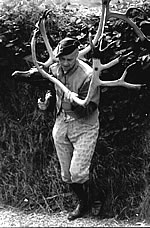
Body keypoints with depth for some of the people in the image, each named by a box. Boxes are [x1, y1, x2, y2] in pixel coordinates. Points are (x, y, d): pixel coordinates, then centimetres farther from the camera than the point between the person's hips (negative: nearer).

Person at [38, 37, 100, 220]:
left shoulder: (88, 76, -23)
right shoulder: (54, 70, -4)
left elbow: (88, 111, -23)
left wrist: (75, 103, -42)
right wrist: (45, 103, -1)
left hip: (84, 126, -6)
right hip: (61, 124, 6)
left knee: (77, 173, -15)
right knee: (66, 175, 11)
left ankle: (85, 204, 14)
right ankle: (83, 203, 34)